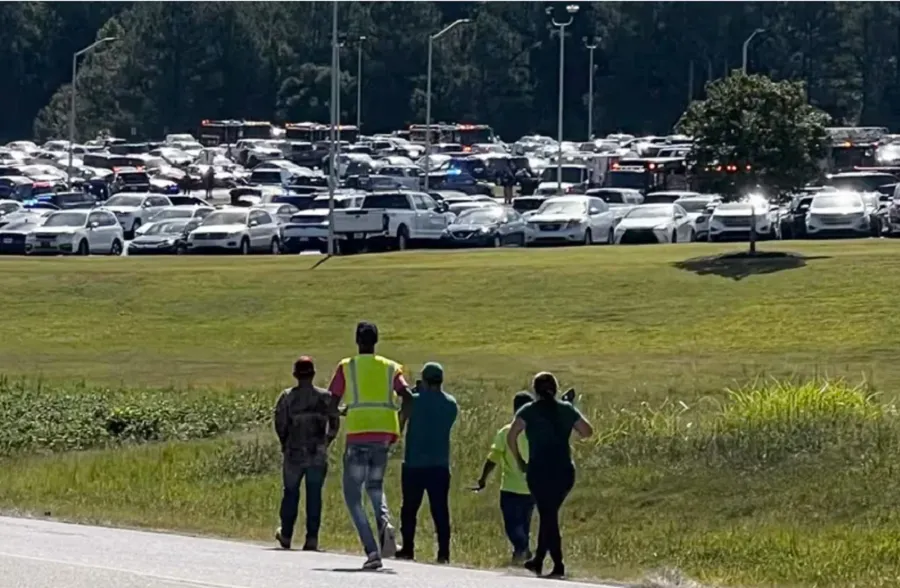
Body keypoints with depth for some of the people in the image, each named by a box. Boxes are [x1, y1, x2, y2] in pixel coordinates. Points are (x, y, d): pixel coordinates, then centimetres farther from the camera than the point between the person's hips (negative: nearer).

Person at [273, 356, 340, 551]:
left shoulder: (287, 397, -4)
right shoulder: (325, 397, -1)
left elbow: (280, 424, -5)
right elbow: (335, 423, 3)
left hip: (294, 454, 0)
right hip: (318, 455, 0)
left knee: (291, 493, 13)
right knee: (314, 495, 4)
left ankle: (286, 535, 21)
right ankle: (312, 538, 0)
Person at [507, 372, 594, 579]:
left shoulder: (529, 411, -3)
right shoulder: (567, 409, 5)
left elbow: (511, 436, -13)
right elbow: (587, 432, 12)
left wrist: (519, 461, -1)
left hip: (539, 471, -4)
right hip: (564, 471, 4)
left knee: (548, 516, 1)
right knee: (549, 515, 19)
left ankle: (558, 566, -7)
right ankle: (538, 560, 27)